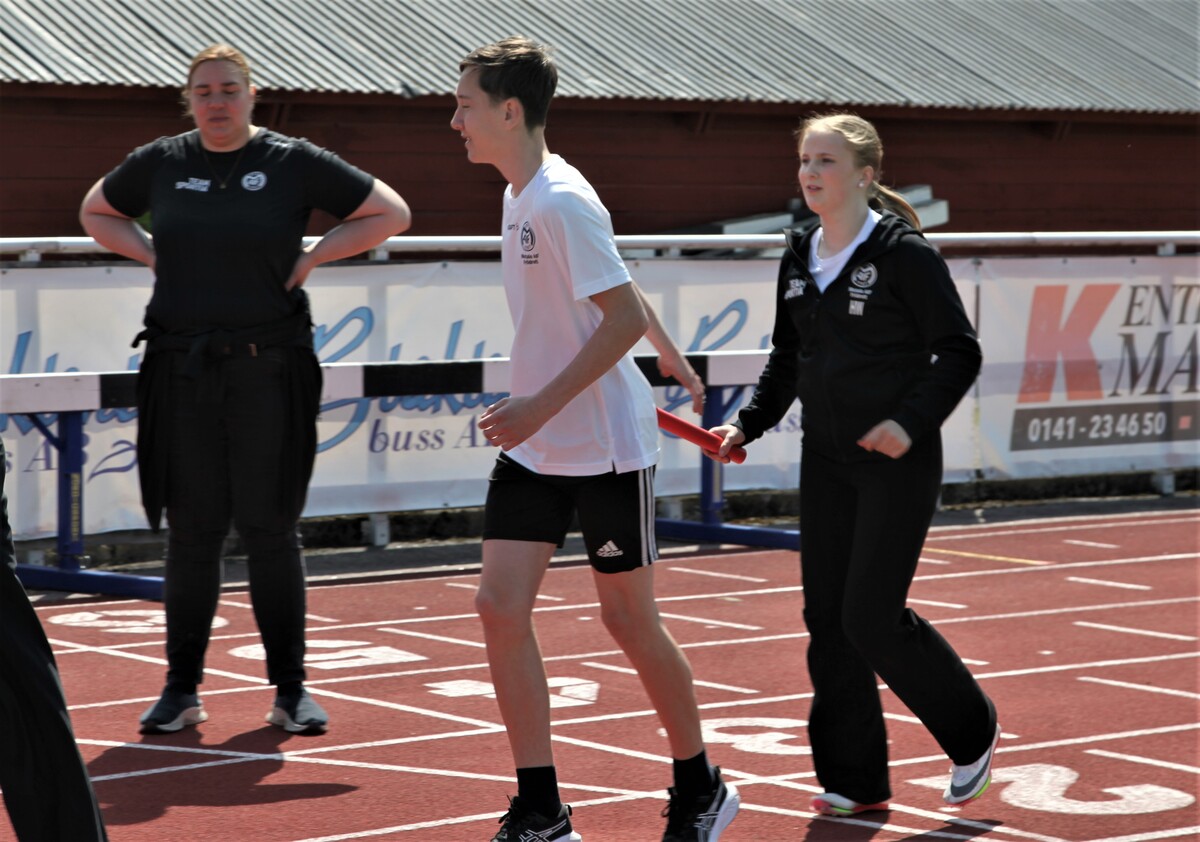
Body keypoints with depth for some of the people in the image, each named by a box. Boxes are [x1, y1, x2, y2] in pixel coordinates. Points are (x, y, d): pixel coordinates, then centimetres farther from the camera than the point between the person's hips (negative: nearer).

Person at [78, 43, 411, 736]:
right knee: (192, 530, 4)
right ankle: (183, 689, 12)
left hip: (268, 370, -2)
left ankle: (291, 689, 10)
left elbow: (392, 214, 2)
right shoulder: (162, 163, 7)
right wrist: (154, 256, 8)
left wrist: (309, 258, -4)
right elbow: (97, 212, 25)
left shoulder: (294, 162, -1)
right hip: (182, 368, 2)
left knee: (271, 529, 1)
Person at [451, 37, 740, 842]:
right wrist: (670, 355, 31)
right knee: (501, 606, -4)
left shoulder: (563, 203, -19)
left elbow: (623, 315, -23)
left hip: (604, 445, -8)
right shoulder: (519, 197, 8)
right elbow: (618, 283, 20)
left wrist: (541, 406, -25)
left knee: (629, 619, 3)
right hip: (532, 449, 8)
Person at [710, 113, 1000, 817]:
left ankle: (973, 732, 15)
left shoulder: (905, 253, -10)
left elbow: (960, 352, -9)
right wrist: (749, 425, 7)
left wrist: (912, 422, -20)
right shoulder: (799, 255, 9)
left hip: (898, 461, -6)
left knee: (872, 617, -9)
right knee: (827, 617, 3)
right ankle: (856, 780, 13)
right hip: (826, 460, 7)